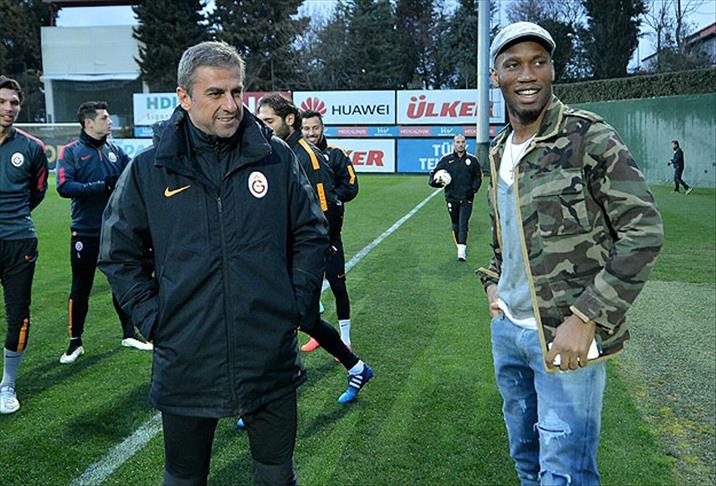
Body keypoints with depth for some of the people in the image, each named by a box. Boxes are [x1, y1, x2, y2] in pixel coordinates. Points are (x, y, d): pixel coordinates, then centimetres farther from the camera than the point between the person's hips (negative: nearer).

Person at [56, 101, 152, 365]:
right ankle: (75, 343, 22)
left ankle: (129, 334, 28)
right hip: (85, 233, -4)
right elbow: (64, 187, -18)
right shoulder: (70, 152, -7)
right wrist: (104, 186, -23)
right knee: (81, 288, 8)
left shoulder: (115, 151, 7)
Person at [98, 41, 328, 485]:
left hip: (272, 355, 1)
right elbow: (119, 253, 6)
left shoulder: (277, 158, -1)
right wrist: (152, 318, -2)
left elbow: (312, 234, 7)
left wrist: (297, 302, 0)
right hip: (185, 361, 0)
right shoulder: (149, 170, -3)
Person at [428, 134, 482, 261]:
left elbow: (478, 177, 13)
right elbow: (434, 174, 7)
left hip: (466, 198, -1)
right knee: (455, 224, 10)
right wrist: (437, 181, -14)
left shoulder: (472, 160, 5)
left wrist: (473, 189, -3)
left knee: (463, 223, -10)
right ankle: (460, 246, 26)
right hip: (451, 198, 1)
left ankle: (462, 250, -14)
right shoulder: (446, 159, 3)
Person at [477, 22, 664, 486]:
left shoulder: (590, 137, -14)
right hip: (506, 328, 7)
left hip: (564, 336, -7)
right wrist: (494, 280, 10)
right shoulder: (499, 151, 8)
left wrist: (586, 318, -20)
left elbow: (644, 232, -17)